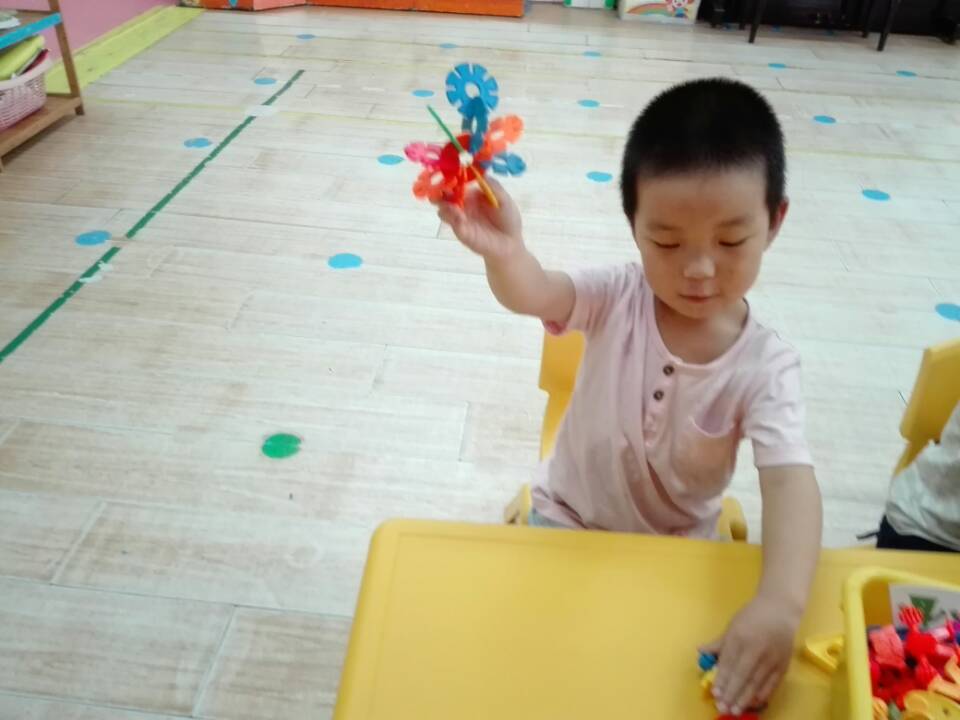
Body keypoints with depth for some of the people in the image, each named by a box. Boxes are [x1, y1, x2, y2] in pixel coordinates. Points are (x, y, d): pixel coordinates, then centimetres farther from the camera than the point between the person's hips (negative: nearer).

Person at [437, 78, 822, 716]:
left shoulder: (766, 365, -21)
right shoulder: (618, 300, -19)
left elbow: (791, 481, -34)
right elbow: (533, 293, -38)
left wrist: (781, 603, -52)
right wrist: (504, 252, -64)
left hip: (677, 547, 0)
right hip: (568, 519, 1)